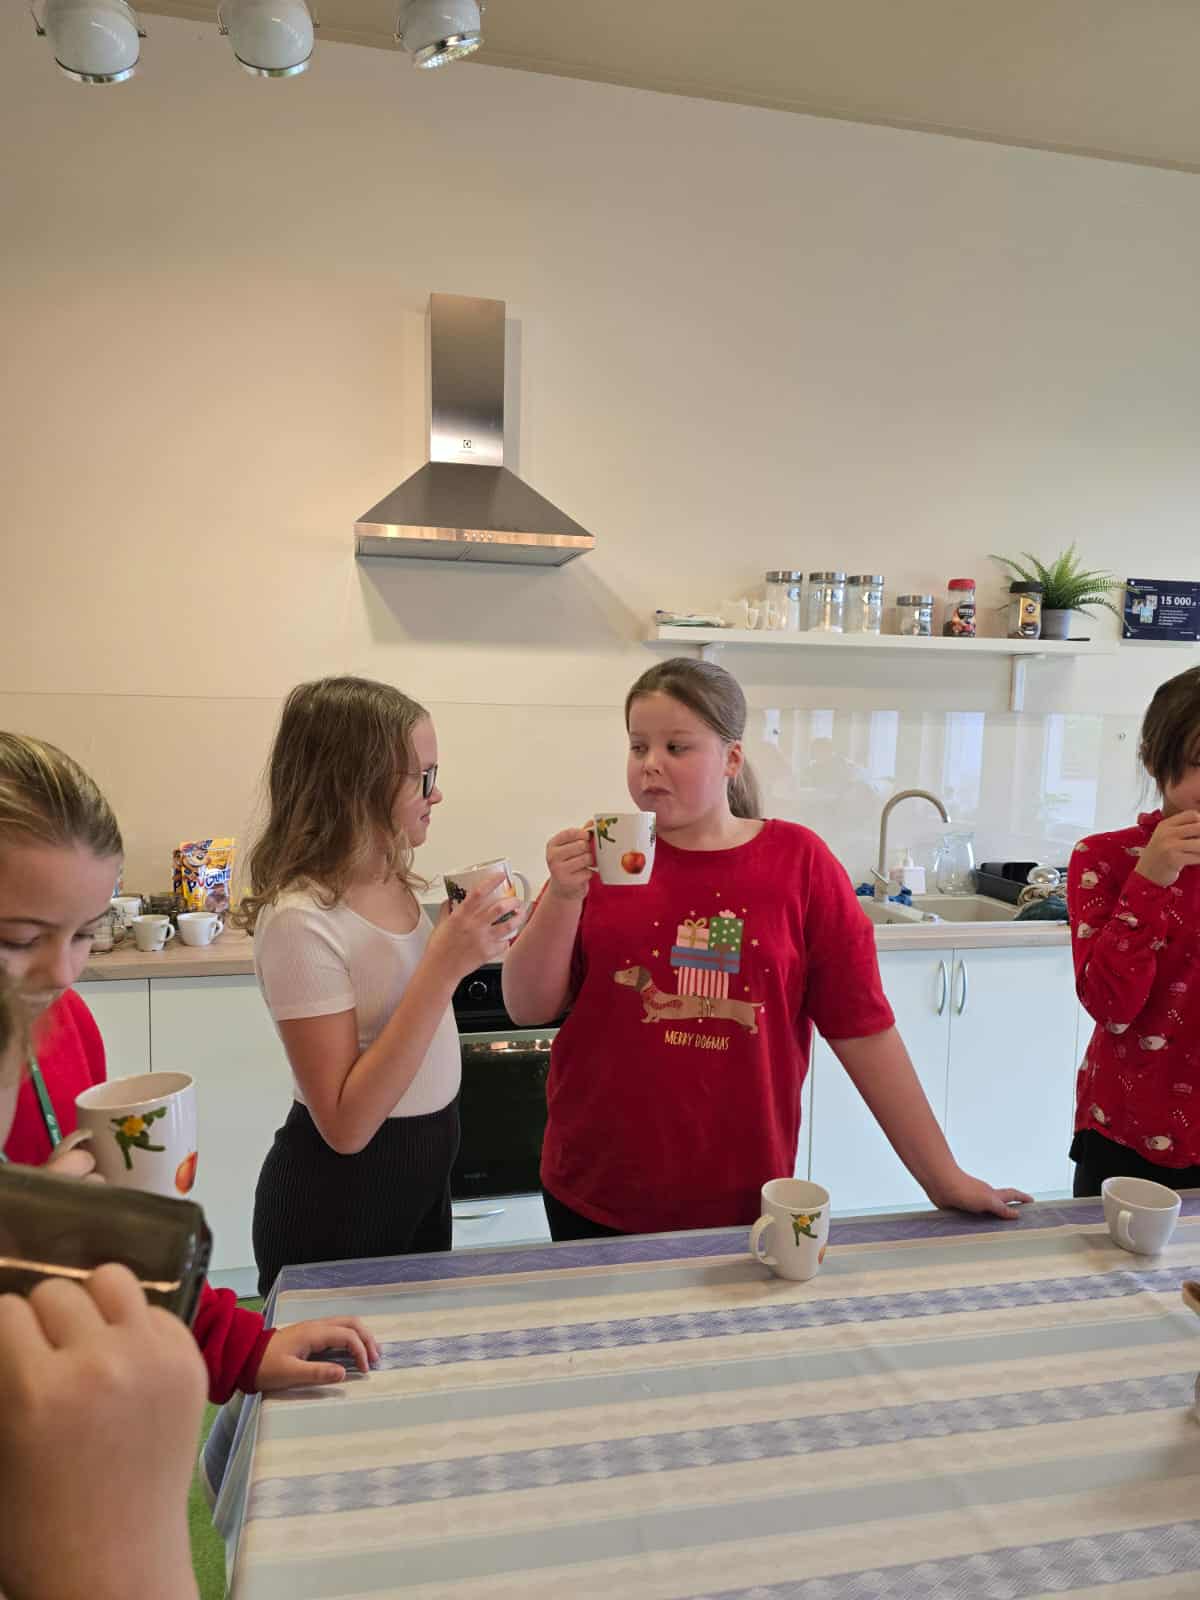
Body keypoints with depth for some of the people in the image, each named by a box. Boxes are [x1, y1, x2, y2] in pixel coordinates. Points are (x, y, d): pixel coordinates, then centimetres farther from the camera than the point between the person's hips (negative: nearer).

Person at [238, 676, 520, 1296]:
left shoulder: (392, 882, -2)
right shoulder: (301, 920, -26)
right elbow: (345, 1126, -28)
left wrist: (466, 941, -2)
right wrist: (445, 965, -32)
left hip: (423, 1175, 8)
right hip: (336, 1196, -8)